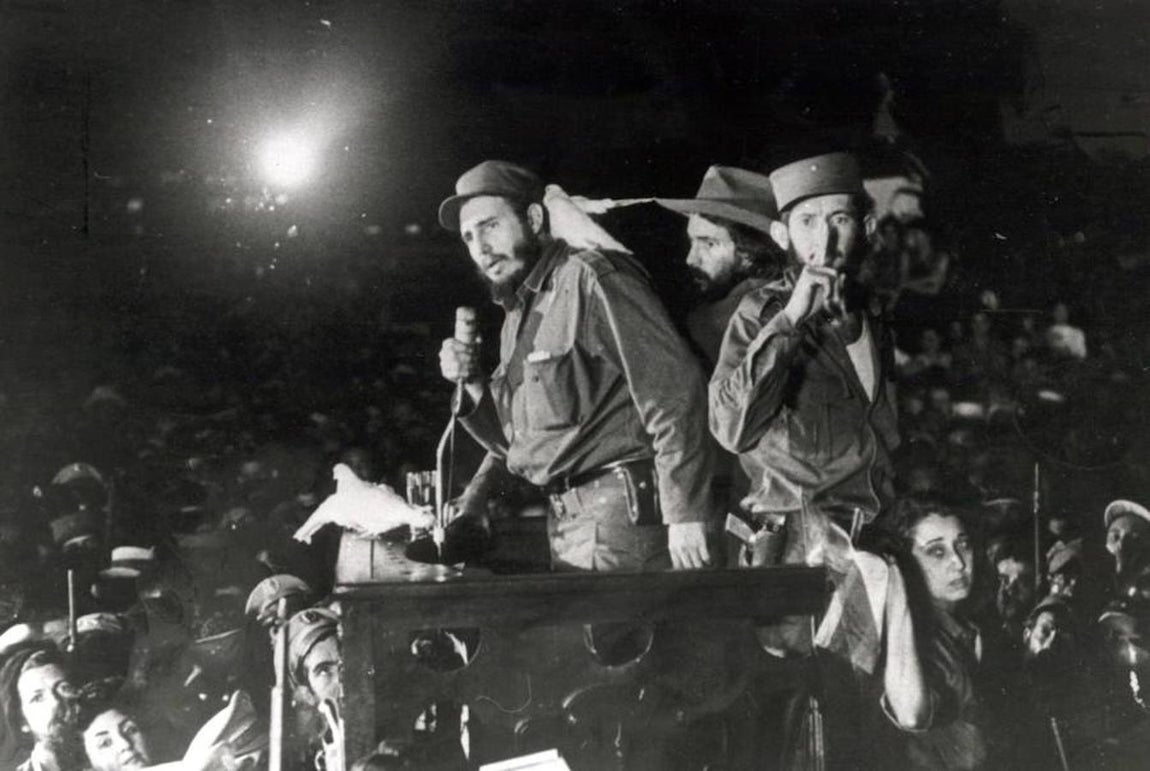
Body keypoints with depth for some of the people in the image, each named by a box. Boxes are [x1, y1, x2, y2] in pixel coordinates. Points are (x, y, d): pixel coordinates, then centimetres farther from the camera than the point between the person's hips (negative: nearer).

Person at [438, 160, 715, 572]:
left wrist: (685, 514, -21)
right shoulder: (517, 313, 18)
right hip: (565, 523, 8)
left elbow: (673, 391, -18)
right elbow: (515, 443, 22)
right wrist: (474, 386, 4)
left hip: (618, 514, -8)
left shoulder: (588, 279, -10)